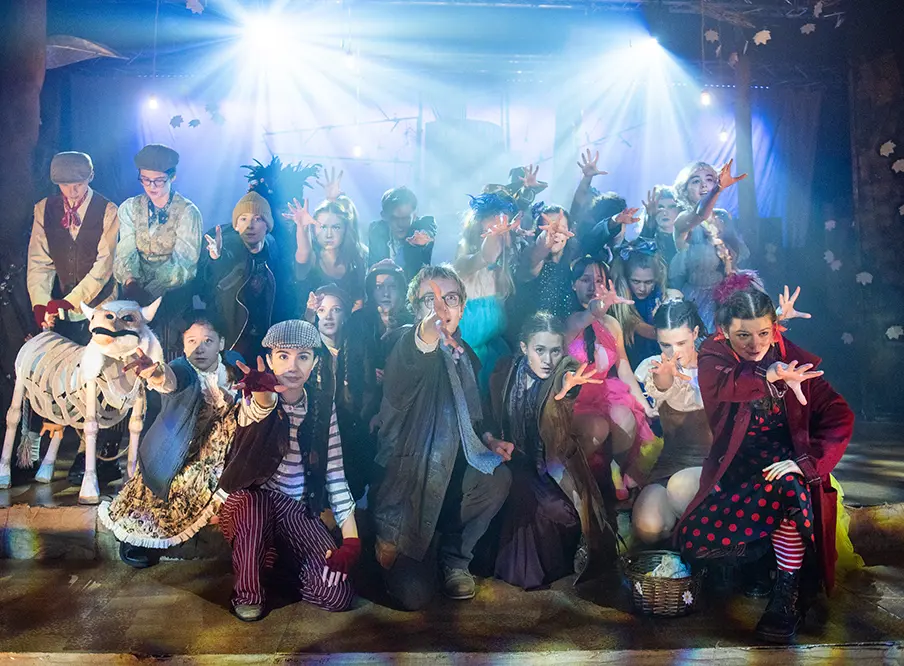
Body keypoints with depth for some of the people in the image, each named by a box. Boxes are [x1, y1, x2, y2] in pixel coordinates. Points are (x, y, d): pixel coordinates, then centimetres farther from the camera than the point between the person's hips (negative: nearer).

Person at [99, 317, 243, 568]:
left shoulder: (233, 364, -8)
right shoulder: (183, 368, -20)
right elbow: (174, 376, -47)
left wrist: (228, 401, -15)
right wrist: (161, 376, -68)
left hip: (217, 451, 3)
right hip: (179, 451, -3)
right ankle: (140, 537, 11)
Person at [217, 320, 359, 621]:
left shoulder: (322, 405, -2)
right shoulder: (256, 397, -12)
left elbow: (334, 472, -1)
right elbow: (260, 411, -39)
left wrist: (351, 539, -9)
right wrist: (264, 391, -66)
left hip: (298, 508, 2)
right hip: (251, 500, -2)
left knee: (338, 595, -15)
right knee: (252, 501, -39)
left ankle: (285, 558, 17)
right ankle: (247, 592, -11)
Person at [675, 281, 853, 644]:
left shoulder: (795, 360, -2)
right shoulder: (713, 356, -4)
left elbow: (839, 415, -8)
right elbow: (718, 383, -28)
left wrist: (806, 461, -23)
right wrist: (771, 375, -45)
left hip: (784, 462, -1)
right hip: (736, 468, 1)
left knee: (788, 486, -37)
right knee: (693, 540, -19)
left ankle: (788, 591, -20)